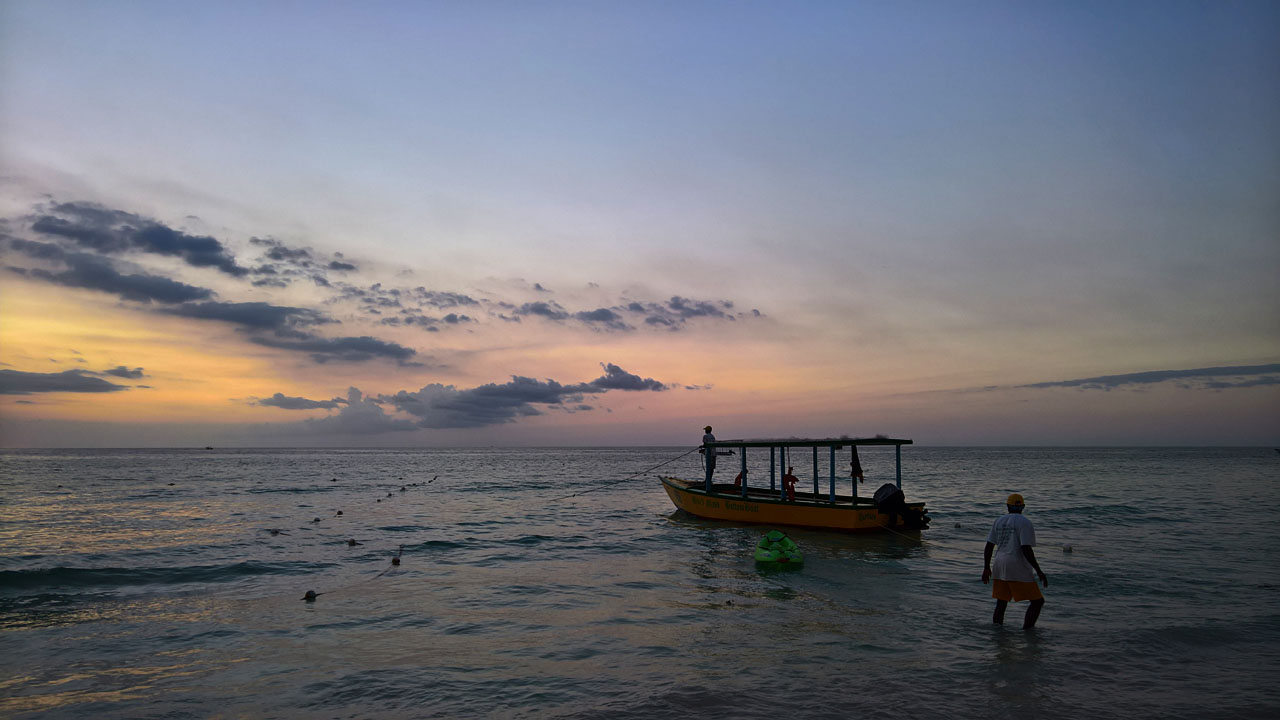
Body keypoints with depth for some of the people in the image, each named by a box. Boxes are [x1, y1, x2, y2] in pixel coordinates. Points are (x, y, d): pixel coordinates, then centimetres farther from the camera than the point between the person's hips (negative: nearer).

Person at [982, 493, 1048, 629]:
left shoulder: (998, 521, 10)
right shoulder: (1024, 523, -7)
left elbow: (988, 547, 9)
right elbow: (1026, 549, -17)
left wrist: (986, 568, 16)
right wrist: (1039, 571, -12)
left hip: (1000, 567, 6)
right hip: (1018, 568, -6)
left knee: (1001, 602, 13)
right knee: (1037, 601, 4)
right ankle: (1026, 631, -5)